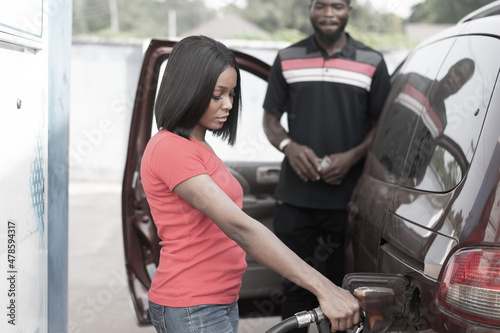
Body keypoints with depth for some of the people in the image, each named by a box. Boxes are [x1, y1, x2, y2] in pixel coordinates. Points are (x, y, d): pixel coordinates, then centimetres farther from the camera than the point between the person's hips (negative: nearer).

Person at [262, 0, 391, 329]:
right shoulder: (287, 59, 9)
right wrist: (289, 146, -9)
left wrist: (352, 157, -11)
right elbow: (271, 118, 11)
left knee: (343, 286, 8)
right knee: (296, 286, 9)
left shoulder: (372, 63, 5)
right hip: (295, 195, 1)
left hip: (348, 198, -1)